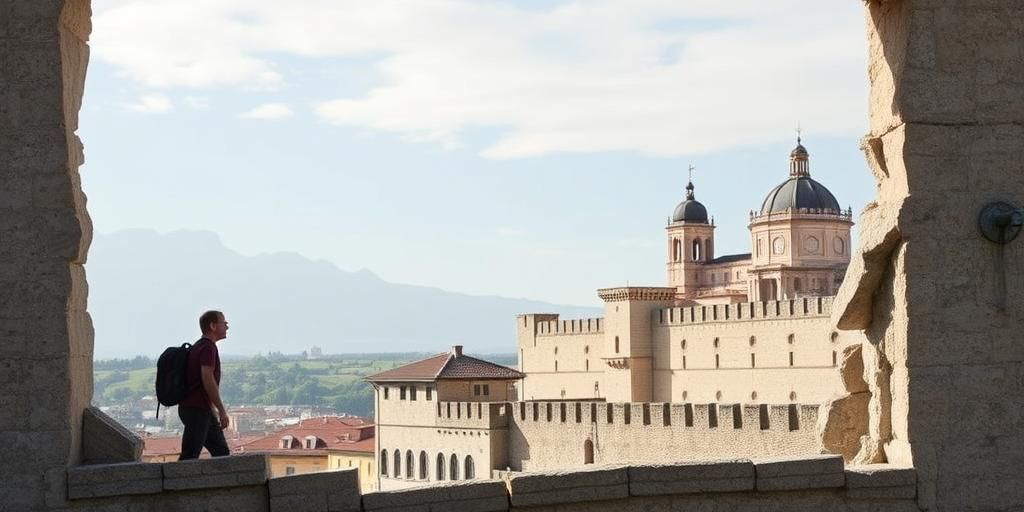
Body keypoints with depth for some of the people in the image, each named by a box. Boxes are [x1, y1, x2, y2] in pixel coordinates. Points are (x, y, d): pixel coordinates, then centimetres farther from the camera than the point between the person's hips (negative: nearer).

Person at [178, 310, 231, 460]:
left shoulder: (201, 346, 20)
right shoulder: (208, 347, -12)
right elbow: (207, 378, -23)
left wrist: (214, 412, 25)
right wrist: (222, 411, -21)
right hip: (197, 409, -10)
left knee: (221, 451, 9)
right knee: (189, 457, -10)